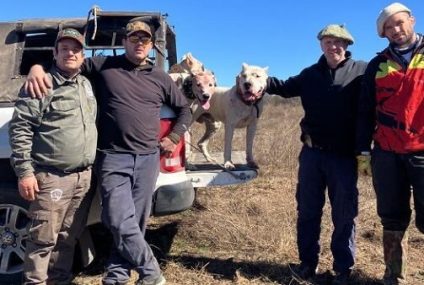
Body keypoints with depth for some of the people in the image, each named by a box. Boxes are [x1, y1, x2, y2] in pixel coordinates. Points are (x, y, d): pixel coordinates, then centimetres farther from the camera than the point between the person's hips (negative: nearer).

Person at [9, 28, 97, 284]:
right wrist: (24, 171, -14)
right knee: (44, 238, -1)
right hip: (52, 177, -6)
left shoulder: (86, 84, 15)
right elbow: (20, 128, -10)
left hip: (83, 176, 7)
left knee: (69, 237, 15)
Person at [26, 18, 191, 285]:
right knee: (121, 223, -10)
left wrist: (174, 138, 12)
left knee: (136, 222, 6)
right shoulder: (102, 66, 5)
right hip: (114, 158, -2)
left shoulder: (160, 78, 13)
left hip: (148, 159, 3)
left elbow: (185, 109, 23)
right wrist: (37, 67, -9)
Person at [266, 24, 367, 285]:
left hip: (344, 155, -4)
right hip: (312, 153, 4)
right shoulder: (311, 74, 9)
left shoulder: (362, 71, -4)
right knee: (307, 210, 12)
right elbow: (286, 87, 17)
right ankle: (308, 262, 26)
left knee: (344, 214, 8)